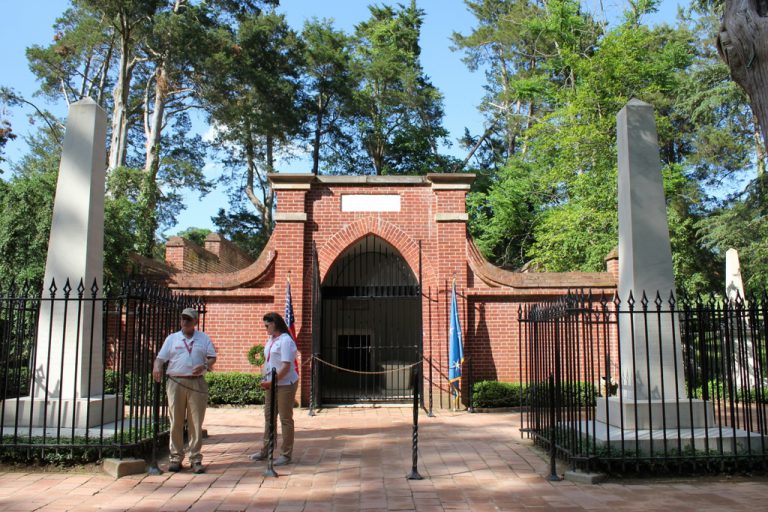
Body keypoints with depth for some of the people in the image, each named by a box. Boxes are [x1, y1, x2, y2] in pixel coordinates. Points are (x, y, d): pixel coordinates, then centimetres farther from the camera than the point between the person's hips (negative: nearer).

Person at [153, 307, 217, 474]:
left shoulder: (204, 338, 10)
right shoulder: (172, 338, 11)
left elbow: (212, 357, 8)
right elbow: (161, 358, 6)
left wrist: (204, 366, -13)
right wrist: (157, 368, -16)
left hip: (197, 383, 0)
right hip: (176, 383, 0)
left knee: (196, 422, 1)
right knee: (176, 422, 3)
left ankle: (196, 458, 7)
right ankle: (176, 457, 13)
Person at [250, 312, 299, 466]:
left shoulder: (285, 341, -16)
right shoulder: (270, 340, 11)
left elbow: (286, 366, -22)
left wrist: (271, 382, -20)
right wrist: (265, 379, 2)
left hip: (285, 385, -9)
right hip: (271, 384, 9)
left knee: (285, 419, 0)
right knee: (269, 417, 16)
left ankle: (286, 455, 9)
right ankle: (265, 450, 29)